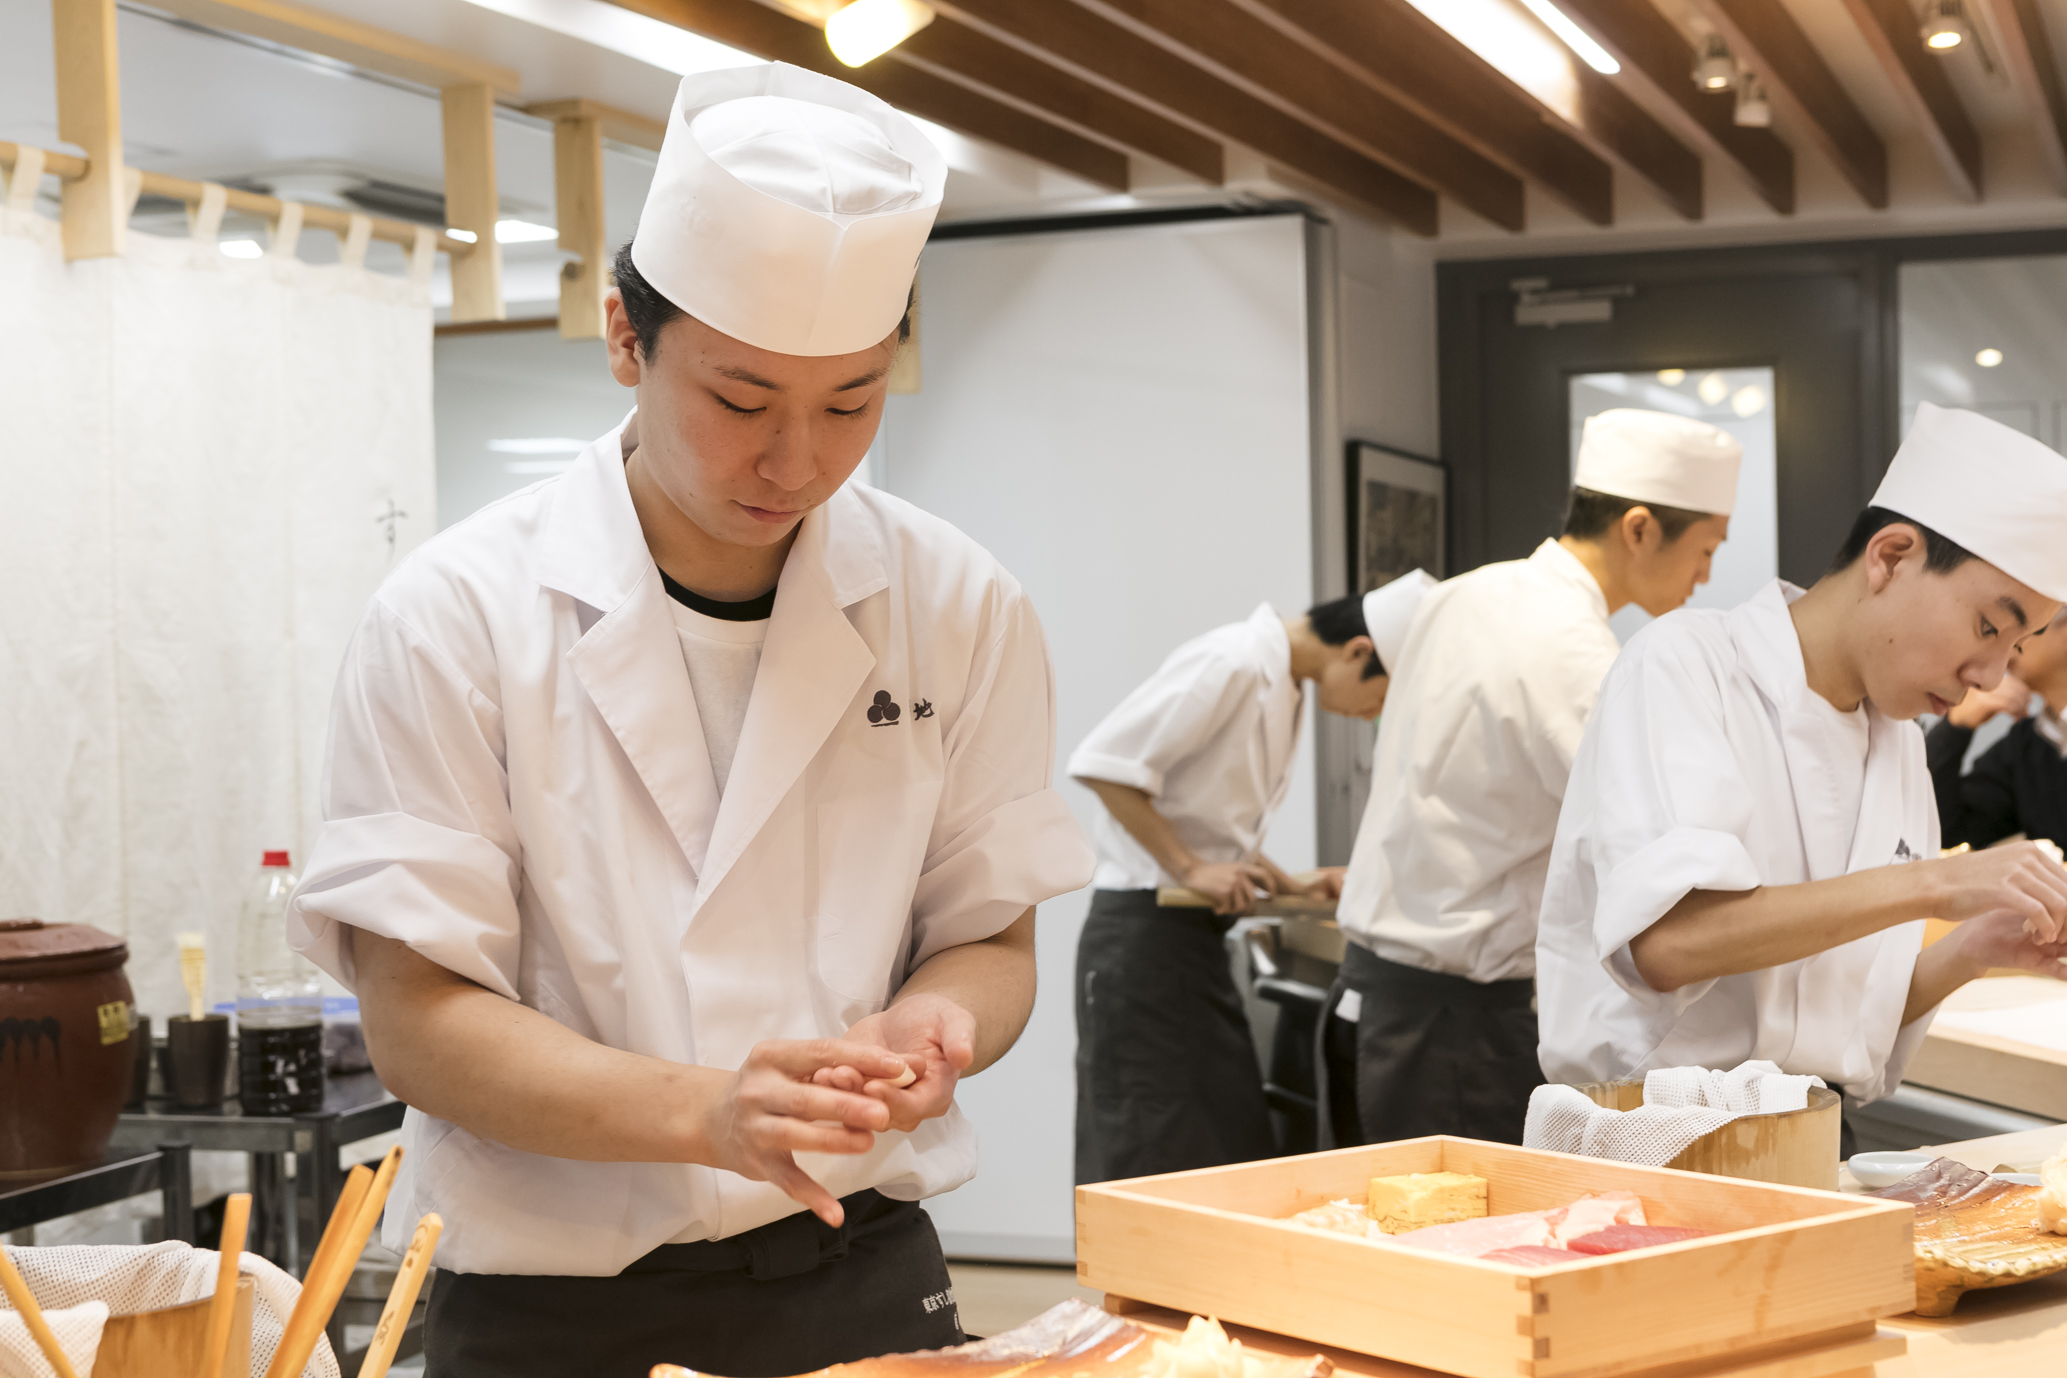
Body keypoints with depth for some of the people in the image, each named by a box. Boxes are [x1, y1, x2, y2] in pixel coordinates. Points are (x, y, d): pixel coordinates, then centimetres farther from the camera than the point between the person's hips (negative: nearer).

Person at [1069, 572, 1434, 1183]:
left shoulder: (1286, 686, 14)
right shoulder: (1232, 663, -16)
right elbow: (1102, 764, -21)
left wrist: (1288, 887, 11)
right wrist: (1191, 869, -19)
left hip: (1198, 937, 9)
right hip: (1143, 932, -9)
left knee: (1234, 1147, 9)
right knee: (1145, 1157, -6)